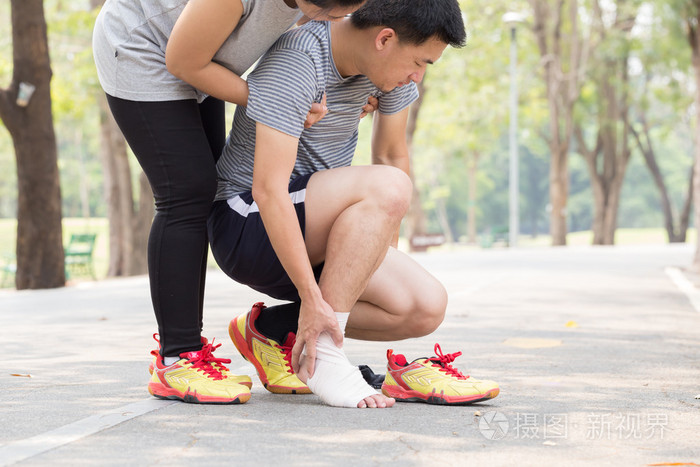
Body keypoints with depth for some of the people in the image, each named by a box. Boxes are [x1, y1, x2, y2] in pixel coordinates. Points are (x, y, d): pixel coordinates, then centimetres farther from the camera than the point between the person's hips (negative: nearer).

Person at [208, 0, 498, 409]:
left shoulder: (392, 61, -3)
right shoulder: (297, 61, -25)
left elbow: (393, 155, 8)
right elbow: (268, 189, -30)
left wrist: (381, 257, 8)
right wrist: (312, 298, -31)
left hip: (314, 233, 8)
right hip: (247, 224, -8)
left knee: (426, 308, -10)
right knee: (389, 188, -31)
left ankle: (272, 329, 2)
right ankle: (323, 354, -24)